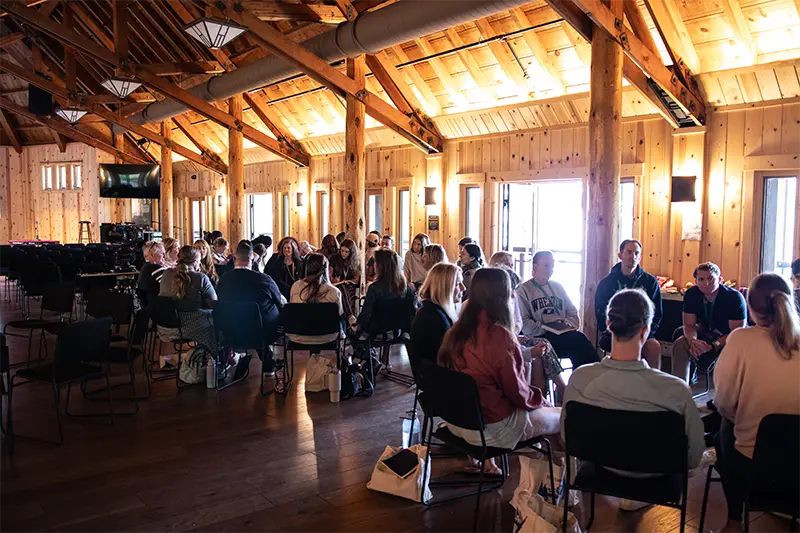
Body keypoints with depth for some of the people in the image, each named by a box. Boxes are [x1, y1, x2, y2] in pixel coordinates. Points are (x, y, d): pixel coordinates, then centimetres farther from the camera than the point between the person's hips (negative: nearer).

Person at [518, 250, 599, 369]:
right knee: (578, 340, -31)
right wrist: (545, 328, -17)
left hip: (564, 334, 5)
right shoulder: (524, 290, 5)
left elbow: (573, 313, 20)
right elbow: (524, 323, -6)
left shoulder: (558, 287, 22)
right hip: (540, 337, -5)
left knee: (579, 339, -31)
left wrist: (568, 324, -2)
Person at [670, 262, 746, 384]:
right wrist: (693, 341, -33)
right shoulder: (691, 295, -13)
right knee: (679, 345, -21)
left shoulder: (734, 297, -25)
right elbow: (689, 325, -10)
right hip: (706, 332, 4)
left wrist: (714, 345, -39)